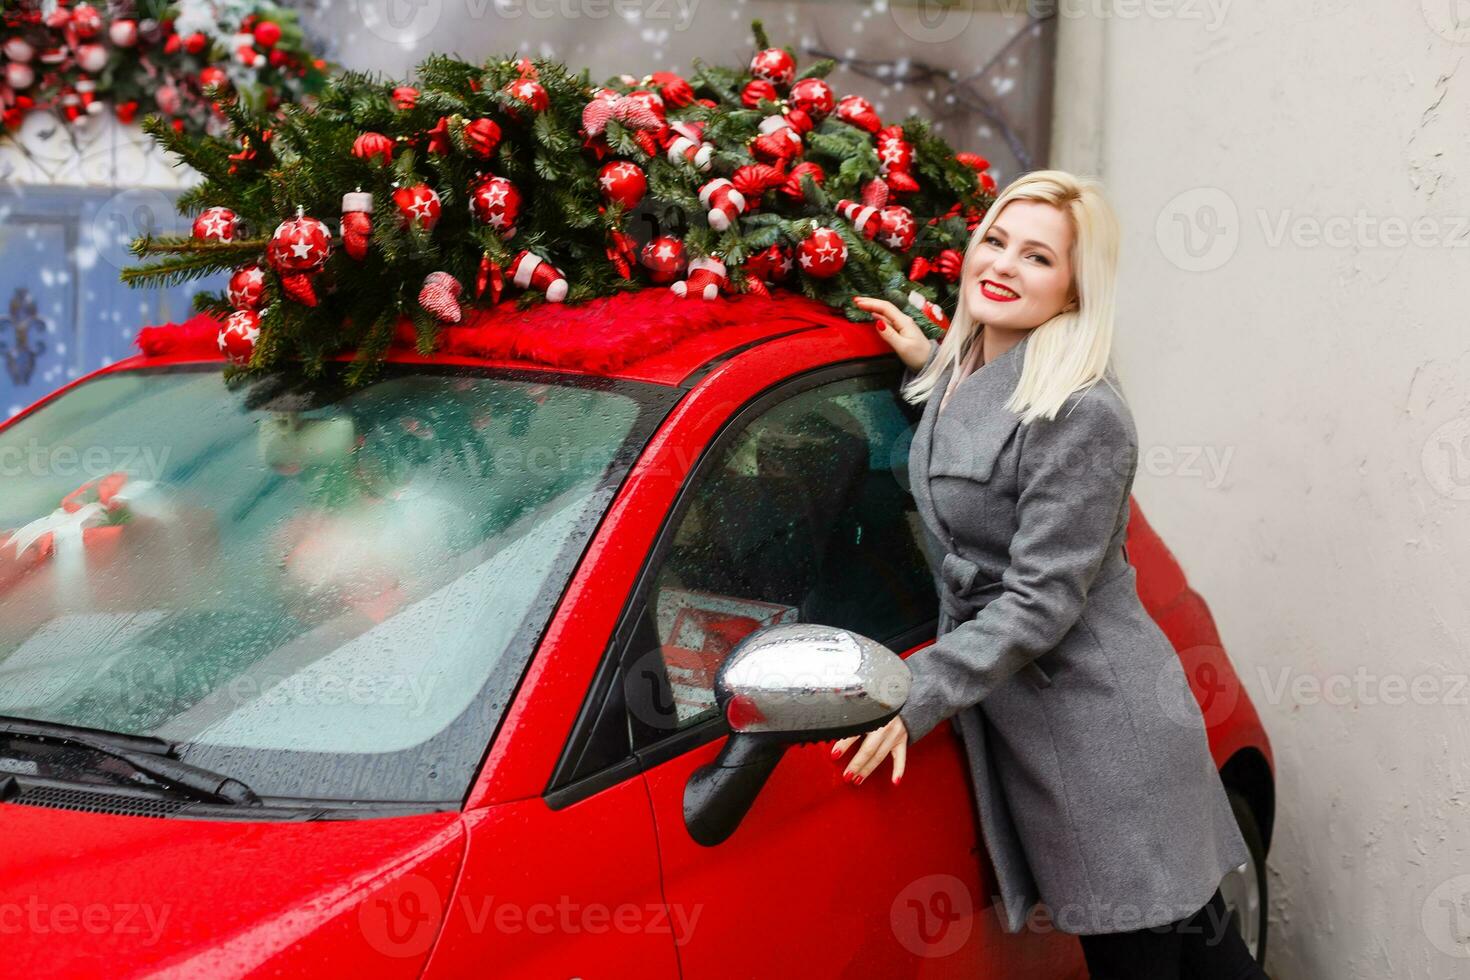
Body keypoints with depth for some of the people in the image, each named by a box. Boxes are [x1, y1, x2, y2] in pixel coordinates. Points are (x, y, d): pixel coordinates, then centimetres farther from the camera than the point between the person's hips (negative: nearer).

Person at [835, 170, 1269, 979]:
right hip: (1016, 724, 8)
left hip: (1101, 729, -8)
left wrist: (914, 698, -22)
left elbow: (1041, 601, -19)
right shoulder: (955, 381, 9)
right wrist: (929, 362, 16)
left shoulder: (1082, 413, -17)